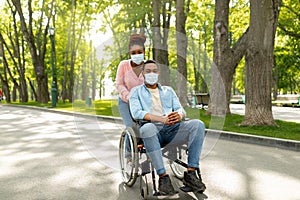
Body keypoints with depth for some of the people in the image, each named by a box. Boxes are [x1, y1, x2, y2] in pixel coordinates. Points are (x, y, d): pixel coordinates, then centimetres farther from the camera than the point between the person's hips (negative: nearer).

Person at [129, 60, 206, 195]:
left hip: (173, 129, 3)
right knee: (147, 128, -39)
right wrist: (162, 119, -19)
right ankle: (162, 176, -30)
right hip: (153, 130, -3)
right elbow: (136, 113, -3)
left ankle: (191, 173, -22)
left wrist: (179, 115, -14)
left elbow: (181, 110, 15)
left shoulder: (168, 90, 27)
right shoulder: (136, 91, 16)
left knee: (198, 124, -24)